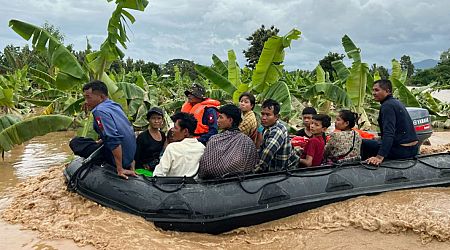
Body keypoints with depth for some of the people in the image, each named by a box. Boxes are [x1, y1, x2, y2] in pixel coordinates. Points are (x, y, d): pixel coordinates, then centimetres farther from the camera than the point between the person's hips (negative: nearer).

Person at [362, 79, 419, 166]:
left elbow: (389, 134, -27)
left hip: (402, 150, -10)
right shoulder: (396, 102, 15)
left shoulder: (387, 105, -15)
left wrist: (379, 157, -35)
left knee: (364, 144, -7)